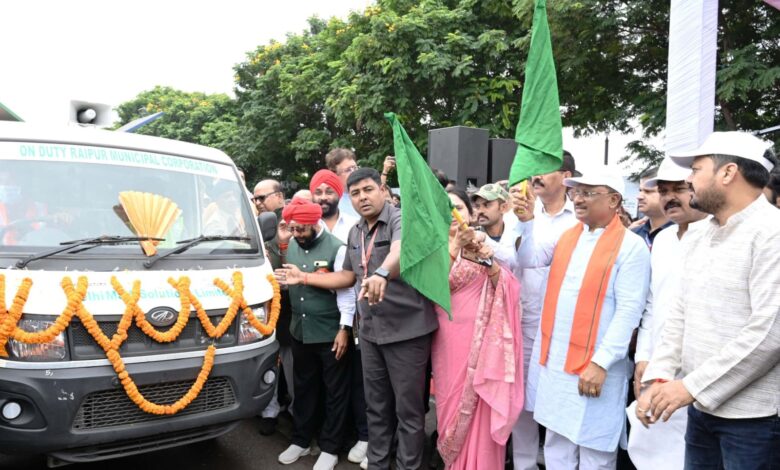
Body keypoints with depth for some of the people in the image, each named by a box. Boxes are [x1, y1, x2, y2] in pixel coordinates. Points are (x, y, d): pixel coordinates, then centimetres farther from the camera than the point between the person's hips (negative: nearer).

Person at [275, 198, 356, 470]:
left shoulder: (336, 248, -12)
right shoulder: (291, 247, 6)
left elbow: (346, 290, -13)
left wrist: (344, 328, -15)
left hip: (330, 333, -5)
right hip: (300, 332, 5)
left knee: (335, 392, 7)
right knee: (303, 388, 18)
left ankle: (330, 448, 22)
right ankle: (301, 441, 34)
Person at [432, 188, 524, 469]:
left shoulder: (484, 242, 4)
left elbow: (505, 286, -7)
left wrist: (488, 258, -24)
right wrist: (455, 247, -26)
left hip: (481, 336, 0)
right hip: (449, 338, 1)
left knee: (479, 404, 0)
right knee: (452, 400, 7)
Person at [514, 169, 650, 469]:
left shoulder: (631, 246, -10)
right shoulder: (567, 236, 10)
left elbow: (629, 310, -15)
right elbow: (528, 260, 9)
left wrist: (601, 363, -19)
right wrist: (526, 222, -5)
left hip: (594, 365, -5)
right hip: (553, 358, 6)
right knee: (556, 441, 17)